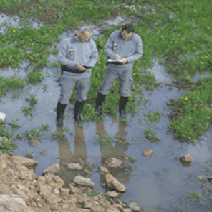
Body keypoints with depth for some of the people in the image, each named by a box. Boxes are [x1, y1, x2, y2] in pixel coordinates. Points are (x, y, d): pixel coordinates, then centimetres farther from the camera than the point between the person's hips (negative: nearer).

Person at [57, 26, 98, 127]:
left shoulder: (91, 43, -4)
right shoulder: (66, 42, -12)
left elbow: (94, 57, 6)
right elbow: (60, 58, -11)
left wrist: (89, 66, -16)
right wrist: (74, 64, -25)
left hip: (84, 74, 2)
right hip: (69, 74, -2)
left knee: (82, 97, 13)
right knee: (64, 97, 3)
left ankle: (77, 115, 35)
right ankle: (59, 117, 23)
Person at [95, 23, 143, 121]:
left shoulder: (137, 39, -16)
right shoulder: (114, 35, -16)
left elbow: (139, 53, -4)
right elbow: (107, 48, -6)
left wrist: (127, 59, -21)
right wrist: (114, 55, -26)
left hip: (126, 67, 0)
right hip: (113, 66, 0)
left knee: (125, 91, 10)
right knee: (105, 88, 10)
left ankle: (122, 109, 34)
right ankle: (98, 106, 34)